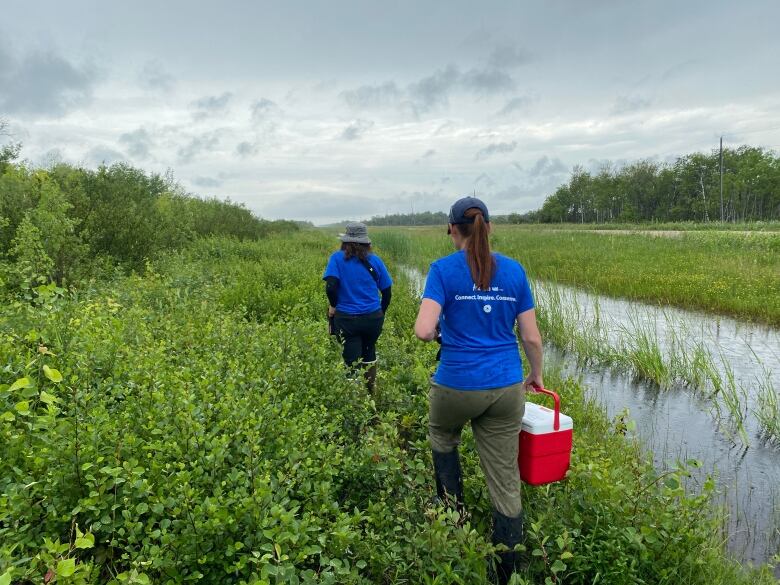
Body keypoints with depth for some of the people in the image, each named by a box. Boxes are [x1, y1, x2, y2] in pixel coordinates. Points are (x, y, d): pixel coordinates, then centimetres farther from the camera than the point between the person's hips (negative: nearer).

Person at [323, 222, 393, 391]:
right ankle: (371, 392, 34)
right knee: (369, 356, 23)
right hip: (373, 317, 3)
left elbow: (330, 287, -19)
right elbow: (387, 292, 5)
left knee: (353, 362, 4)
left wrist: (333, 305, -1)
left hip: (347, 319, -3)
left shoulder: (337, 258, -6)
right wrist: (380, 313, 19)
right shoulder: (374, 260, 2)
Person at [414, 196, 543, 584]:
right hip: (506, 389, 3)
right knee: (506, 481, 11)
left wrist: (439, 329, 5)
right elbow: (531, 337, 4)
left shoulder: (444, 269, -8)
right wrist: (537, 375, 21)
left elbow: (423, 331, -18)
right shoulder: (514, 271, 2)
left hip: (457, 387, -3)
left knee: (442, 437, 31)